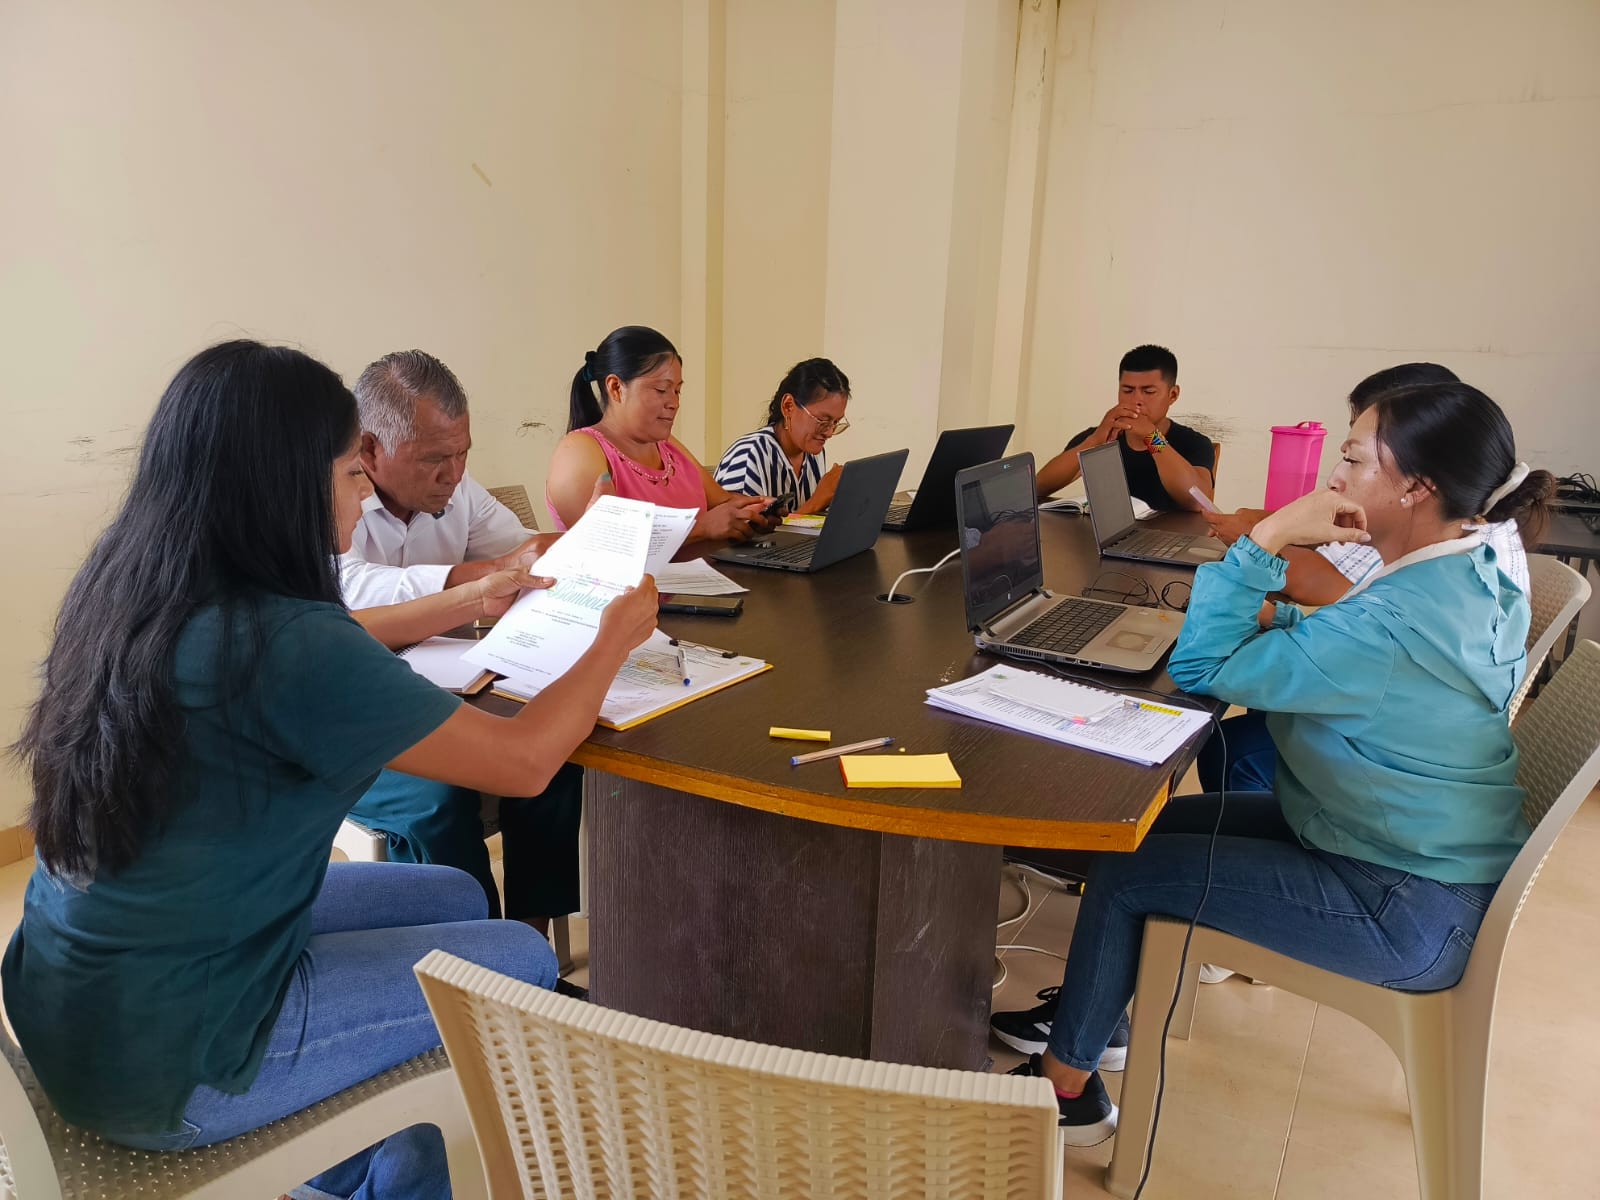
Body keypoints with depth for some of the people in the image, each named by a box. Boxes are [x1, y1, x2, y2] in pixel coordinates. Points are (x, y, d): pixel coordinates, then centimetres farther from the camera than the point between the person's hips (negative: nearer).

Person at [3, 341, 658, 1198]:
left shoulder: (125, 589, -3)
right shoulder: (282, 642, -29)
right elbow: (525, 759, -20)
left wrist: (470, 599, 21)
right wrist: (614, 640, -4)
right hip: (162, 1066, -8)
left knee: (455, 900, 18)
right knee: (522, 962, 6)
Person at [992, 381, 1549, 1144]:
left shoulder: (1395, 621, -32)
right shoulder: (1480, 571, -1)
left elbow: (1198, 667, -26)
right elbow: (1333, 662, 12)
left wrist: (1268, 538, -25)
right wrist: (1278, 617, -6)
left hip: (1409, 914, -10)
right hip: (1427, 850, 10)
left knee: (1123, 873, -6)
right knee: (1149, 827, 10)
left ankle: (1064, 1088, 14)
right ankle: (1088, 1013, 29)